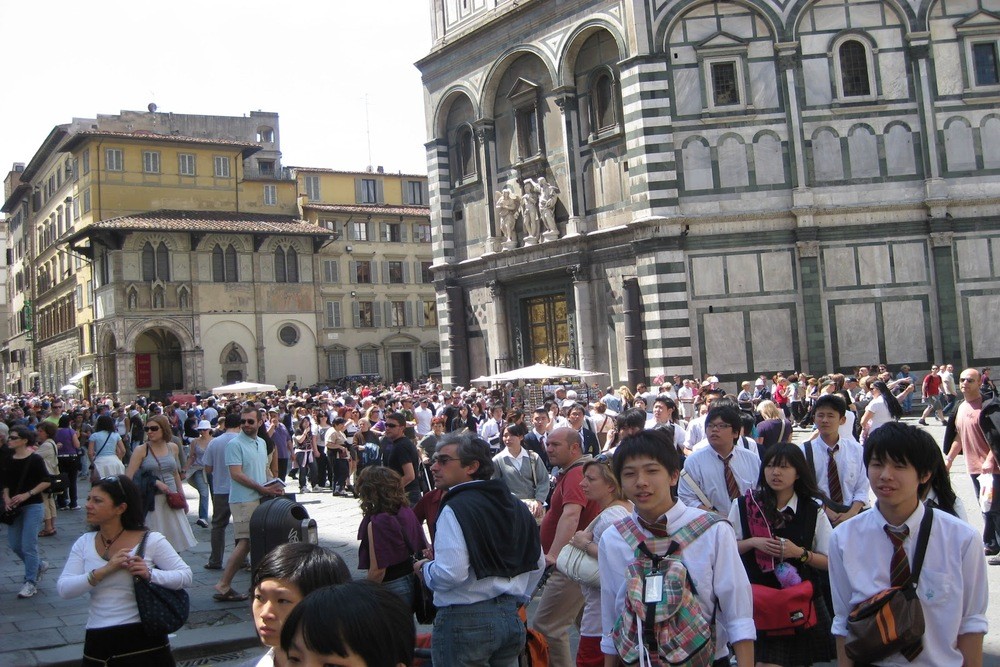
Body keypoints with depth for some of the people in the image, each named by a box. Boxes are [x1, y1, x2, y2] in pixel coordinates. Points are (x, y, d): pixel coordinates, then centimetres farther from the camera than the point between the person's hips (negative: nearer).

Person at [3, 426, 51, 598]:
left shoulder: (34, 459, -11)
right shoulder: (9, 460, 6)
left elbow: (46, 481, -12)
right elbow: (6, 482, 14)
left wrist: (27, 495, -18)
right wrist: (6, 498, -3)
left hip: (33, 506, -7)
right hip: (15, 507, 7)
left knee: (28, 545, -6)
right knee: (14, 545, 11)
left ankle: (30, 582, 5)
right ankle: (39, 565, 34)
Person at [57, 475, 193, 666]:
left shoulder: (151, 541, -5)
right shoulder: (84, 543, 5)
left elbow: (186, 575, -6)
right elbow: (64, 589, -5)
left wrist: (150, 574, -23)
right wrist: (105, 570, -18)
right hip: (97, 642, 3)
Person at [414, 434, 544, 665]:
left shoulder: (455, 509, -16)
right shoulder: (515, 505, 8)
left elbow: (451, 574, -25)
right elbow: (538, 562, 14)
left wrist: (424, 568, -5)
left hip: (465, 621, -7)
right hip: (511, 617, 7)